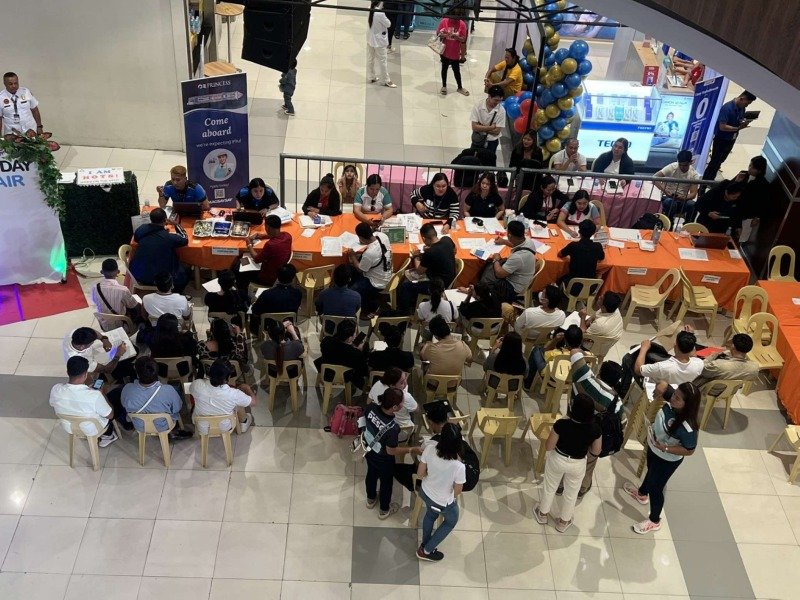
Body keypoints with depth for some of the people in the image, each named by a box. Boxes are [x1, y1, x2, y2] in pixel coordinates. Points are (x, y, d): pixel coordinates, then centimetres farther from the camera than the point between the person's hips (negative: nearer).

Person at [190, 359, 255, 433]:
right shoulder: (233, 394, -35)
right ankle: (243, 424, 49)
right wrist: (247, 388, 4)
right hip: (225, 429, -2)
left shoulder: (197, 385, -30)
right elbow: (253, 402, -15)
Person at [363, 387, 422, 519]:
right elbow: (391, 451, -27)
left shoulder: (371, 407, -27)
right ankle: (384, 510, 50)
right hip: (383, 460, -5)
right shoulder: (392, 428, -42)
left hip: (369, 452, 5)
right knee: (386, 483, 24)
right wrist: (411, 450, -16)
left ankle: (371, 499, 61)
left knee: (371, 474, 33)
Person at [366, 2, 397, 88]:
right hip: (379, 41, -7)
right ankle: (385, 81, 14)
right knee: (382, 61, 4)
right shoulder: (380, 13, -26)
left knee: (370, 59, 18)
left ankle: (372, 77, 31)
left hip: (370, 39, 7)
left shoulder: (368, 11, -7)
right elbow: (388, 24, -14)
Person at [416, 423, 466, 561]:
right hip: (443, 502, -4)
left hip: (425, 492, 4)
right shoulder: (459, 467, -39)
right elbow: (458, 491, -19)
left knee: (430, 515, 37)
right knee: (451, 521, 31)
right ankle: (426, 551, 41)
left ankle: (425, 544, 59)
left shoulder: (429, 449, -29)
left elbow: (420, 474, -12)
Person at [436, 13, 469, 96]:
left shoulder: (462, 24, -11)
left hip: (455, 53, 0)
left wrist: (456, 37, -26)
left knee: (456, 70, 10)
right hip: (445, 52, 0)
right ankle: (444, 86, 31)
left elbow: (463, 39, -7)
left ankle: (459, 87, 28)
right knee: (444, 68, 15)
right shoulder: (444, 21, -10)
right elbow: (438, 34, -2)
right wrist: (442, 35, -23)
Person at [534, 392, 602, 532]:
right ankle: (563, 522, 48)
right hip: (578, 464, 1)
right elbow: (596, 451, -9)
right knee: (571, 494, 27)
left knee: (550, 487, 28)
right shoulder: (595, 429, -26)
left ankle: (543, 514, 51)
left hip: (557, 460, -1)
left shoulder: (561, 424, -32)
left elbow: (548, 447, -19)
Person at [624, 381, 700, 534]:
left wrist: (664, 448, -32)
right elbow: (660, 389, -4)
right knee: (650, 472, 36)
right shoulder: (672, 402, -25)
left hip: (667, 460, -7)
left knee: (655, 488, 17)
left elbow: (689, 450, -27)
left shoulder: (687, 428, -42)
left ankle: (654, 521, 45)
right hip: (653, 448, 7)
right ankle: (642, 494, 68)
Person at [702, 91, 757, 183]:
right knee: (714, 162, -2)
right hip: (721, 140, -8)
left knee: (719, 162, 21)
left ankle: (710, 181, 39)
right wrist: (738, 128, -32)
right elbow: (722, 127, -30)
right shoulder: (727, 108, -27)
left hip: (731, 140, 8)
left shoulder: (742, 108, -2)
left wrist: (744, 123, -13)